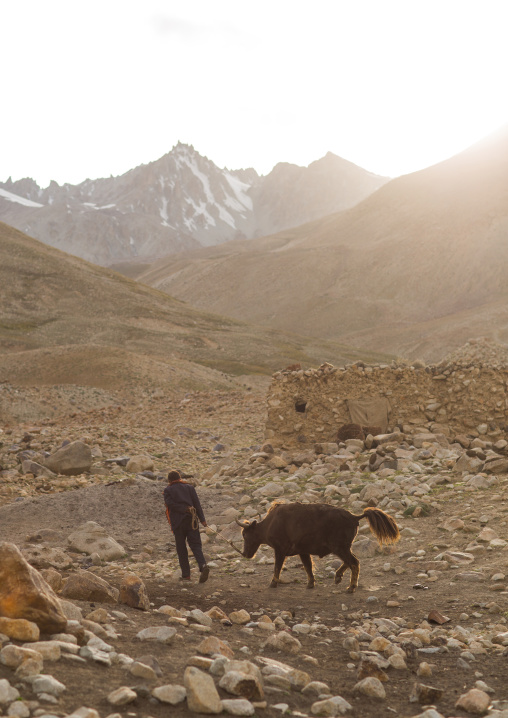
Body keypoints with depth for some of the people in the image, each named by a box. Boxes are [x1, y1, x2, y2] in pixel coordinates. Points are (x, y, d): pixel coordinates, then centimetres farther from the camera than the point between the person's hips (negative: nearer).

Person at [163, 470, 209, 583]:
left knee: (181, 549, 6)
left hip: (178, 523, -2)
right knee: (195, 545, 0)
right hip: (191, 521, 2)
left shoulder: (168, 490, 5)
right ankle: (203, 566, -25)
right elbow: (197, 503, 5)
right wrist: (202, 519, 3)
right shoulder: (189, 487, 11)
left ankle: (186, 575, 5)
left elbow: (170, 503, -10)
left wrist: (184, 509, -8)